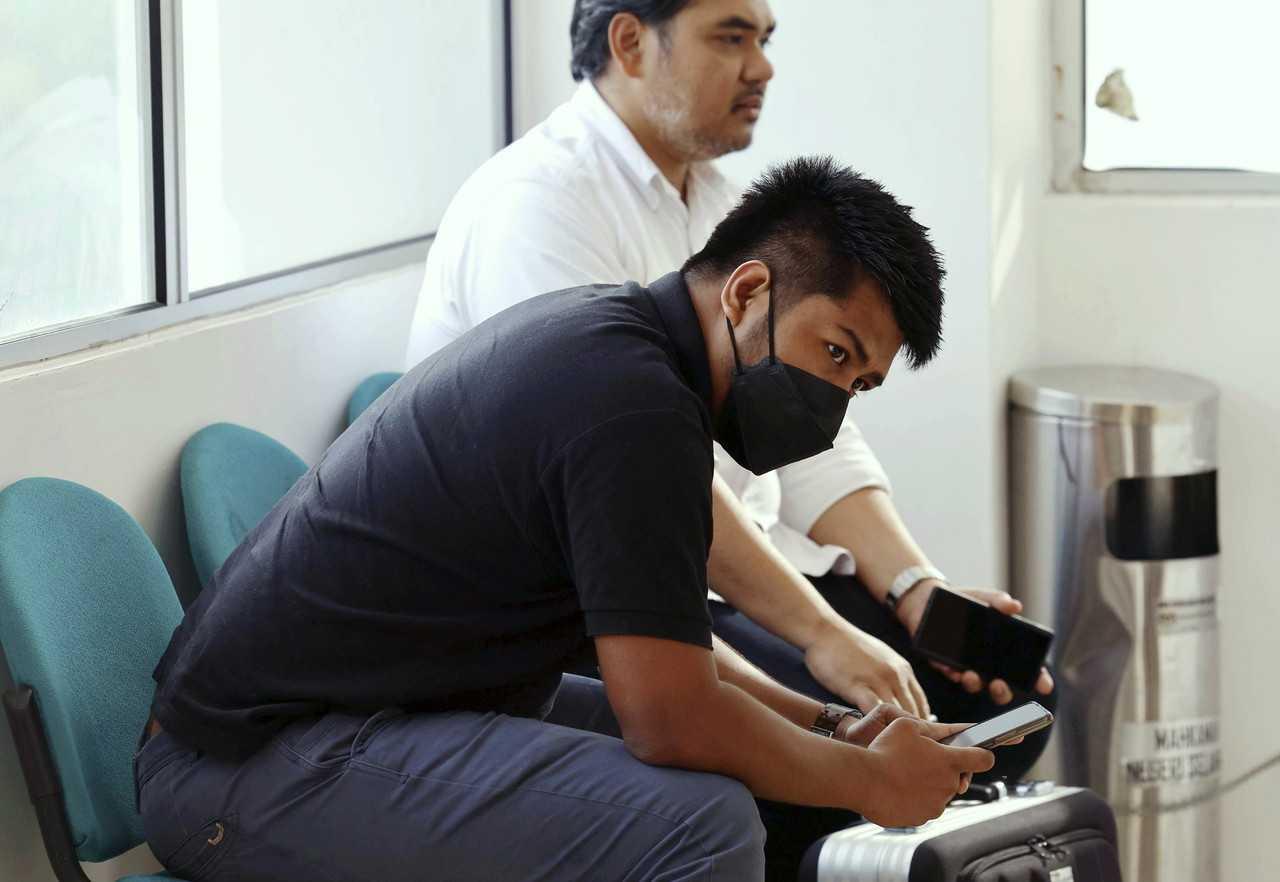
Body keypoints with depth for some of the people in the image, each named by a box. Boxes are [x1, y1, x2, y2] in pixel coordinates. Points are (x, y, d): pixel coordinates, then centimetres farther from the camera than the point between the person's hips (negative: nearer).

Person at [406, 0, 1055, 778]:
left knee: (1014, 695, -5)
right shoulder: (537, 202, -15)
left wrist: (919, 591, -5)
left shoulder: (725, 208, 15)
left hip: (744, 564, 9)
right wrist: (821, 633, -27)